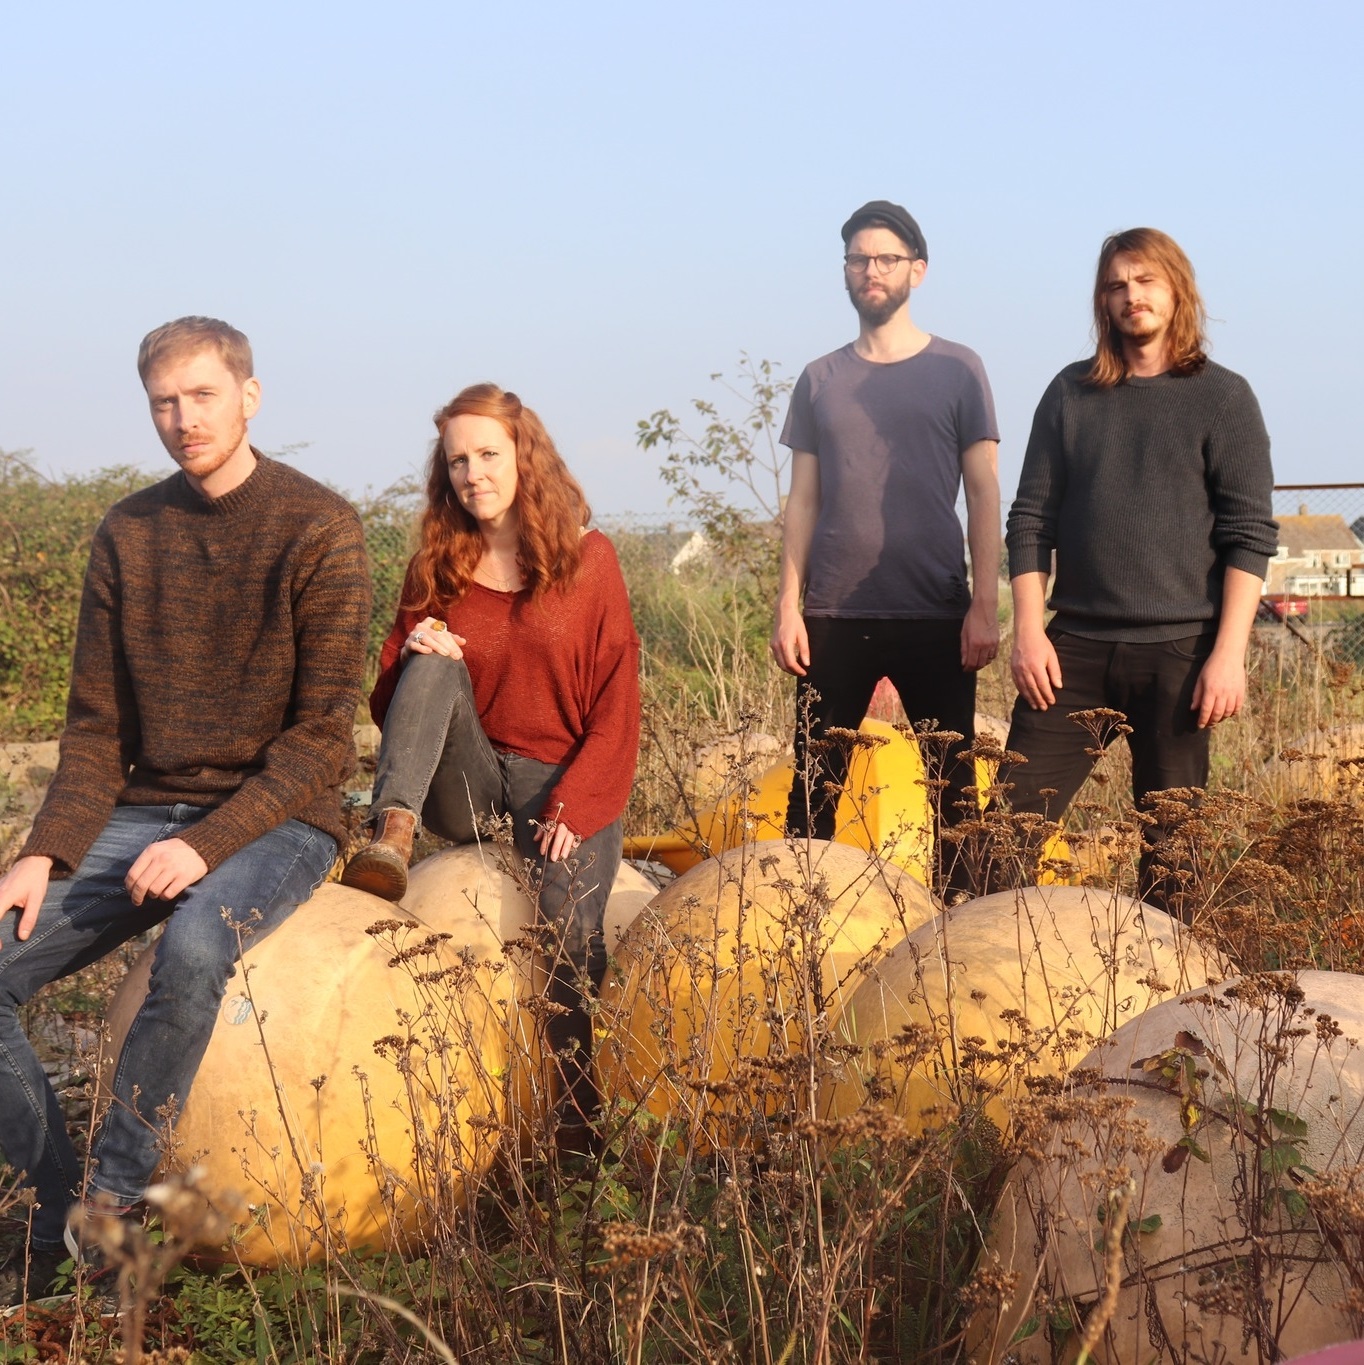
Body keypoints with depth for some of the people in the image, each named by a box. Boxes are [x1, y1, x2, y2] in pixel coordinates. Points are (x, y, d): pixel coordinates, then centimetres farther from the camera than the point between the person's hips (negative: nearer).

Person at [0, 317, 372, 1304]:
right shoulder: (127, 536, 8)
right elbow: (97, 723, 9)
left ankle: (106, 1214, -22)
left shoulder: (319, 529, -7)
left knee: (193, 946, -37)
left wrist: (210, 843, -23)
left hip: (278, 817, -5)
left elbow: (321, 734, -12)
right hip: (145, 811, 5)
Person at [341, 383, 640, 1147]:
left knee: (571, 930, -26)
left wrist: (572, 807, -15)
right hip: (467, 787, 2)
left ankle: (579, 1115, -16)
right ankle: (392, 837, -39)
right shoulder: (437, 568, 8)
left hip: (566, 788, -2)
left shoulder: (587, 559, 0)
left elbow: (617, 705, -4)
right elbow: (393, 707, 10)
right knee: (435, 665, -23)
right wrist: (413, 654, -13)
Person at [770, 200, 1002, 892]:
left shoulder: (958, 370, 4)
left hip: (935, 616, -2)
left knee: (953, 783, 2)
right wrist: (788, 606, 2)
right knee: (813, 785, 1)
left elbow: (983, 496, 2)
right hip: (835, 616, 2)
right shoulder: (820, 380, 11)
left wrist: (985, 607, -6)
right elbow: (803, 502, 11)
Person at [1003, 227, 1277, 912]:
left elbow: (1249, 534, -3)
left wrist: (1229, 652, -11)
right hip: (1074, 647, 3)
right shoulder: (1071, 393, 12)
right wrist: (1027, 628, 0)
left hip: (1179, 649, -3)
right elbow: (1031, 517, 11)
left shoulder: (1222, 397, 3)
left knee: (1170, 844, 1)